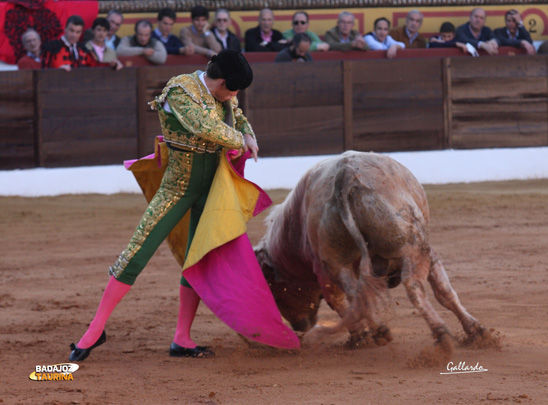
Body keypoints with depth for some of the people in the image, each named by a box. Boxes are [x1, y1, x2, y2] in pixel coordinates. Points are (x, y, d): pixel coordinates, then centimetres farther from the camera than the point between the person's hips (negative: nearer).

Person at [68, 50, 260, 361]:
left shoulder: (222, 96, 3)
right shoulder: (181, 90, -19)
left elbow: (238, 116, 25)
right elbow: (206, 127, -33)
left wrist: (249, 136, 4)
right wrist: (239, 141, -18)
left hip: (210, 190, 7)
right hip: (177, 188, -6)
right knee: (138, 253, -7)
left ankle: (182, 339, 13)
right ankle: (96, 330, 0)